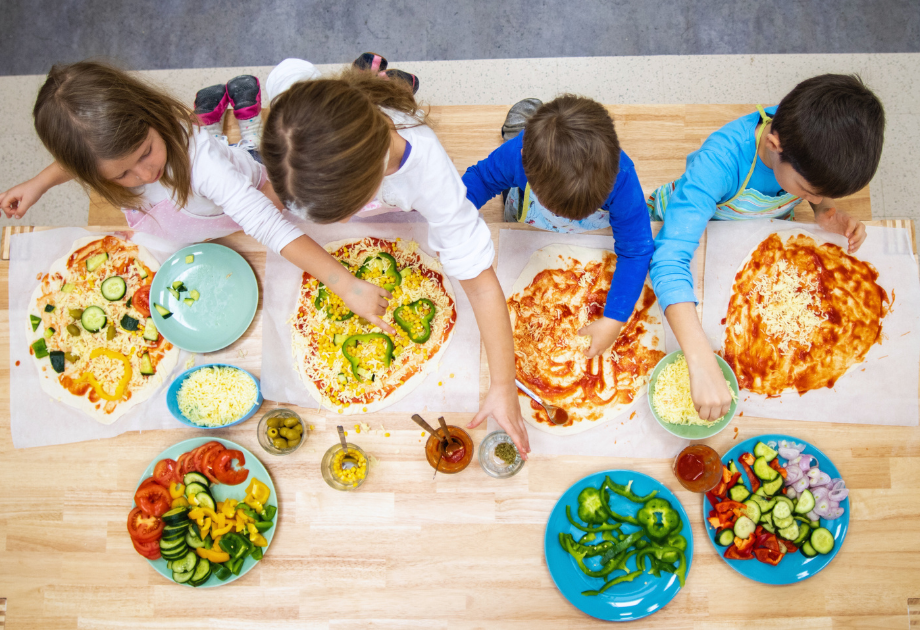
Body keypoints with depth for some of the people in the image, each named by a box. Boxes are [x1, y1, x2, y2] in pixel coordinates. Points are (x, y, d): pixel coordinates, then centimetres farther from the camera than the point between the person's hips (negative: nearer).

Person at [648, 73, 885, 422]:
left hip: (764, 227, 4)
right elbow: (670, 260, -56)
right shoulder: (720, 160, -47)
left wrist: (827, 211, -28)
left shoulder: (812, 139, -31)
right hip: (691, 221, -4)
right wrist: (702, 363, -65)